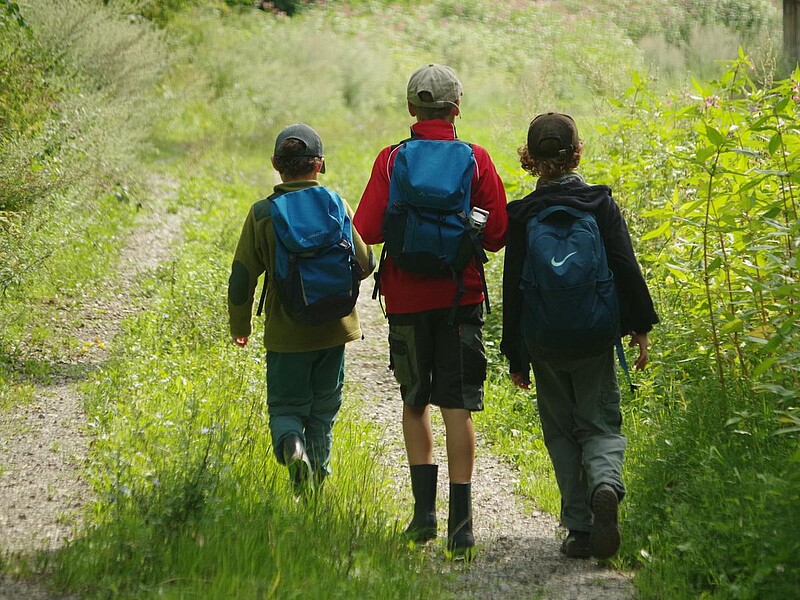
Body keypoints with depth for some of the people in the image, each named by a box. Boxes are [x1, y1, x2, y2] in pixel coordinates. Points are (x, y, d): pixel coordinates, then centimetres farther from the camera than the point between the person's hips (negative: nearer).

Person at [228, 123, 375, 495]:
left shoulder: (262, 213, -7)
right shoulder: (337, 207, -5)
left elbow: (242, 276, -5)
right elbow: (364, 264, -1)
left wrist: (239, 326, 9)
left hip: (285, 332, -1)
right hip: (332, 328, 1)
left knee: (286, 406, 9)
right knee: (323, 408, 16)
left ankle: (292, 446, -21)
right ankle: (316, 479, 18)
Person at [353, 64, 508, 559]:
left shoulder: (391, 161, -3)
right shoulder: (476, 160, -2)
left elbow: (366, 231, -10)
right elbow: (498, 235, -2)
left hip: (407, 298, 1)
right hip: (460, 296, 0)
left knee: (415, 403, 17)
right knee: (457, 407, -1)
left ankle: (425, 509, 9)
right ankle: (461, 524, -7)